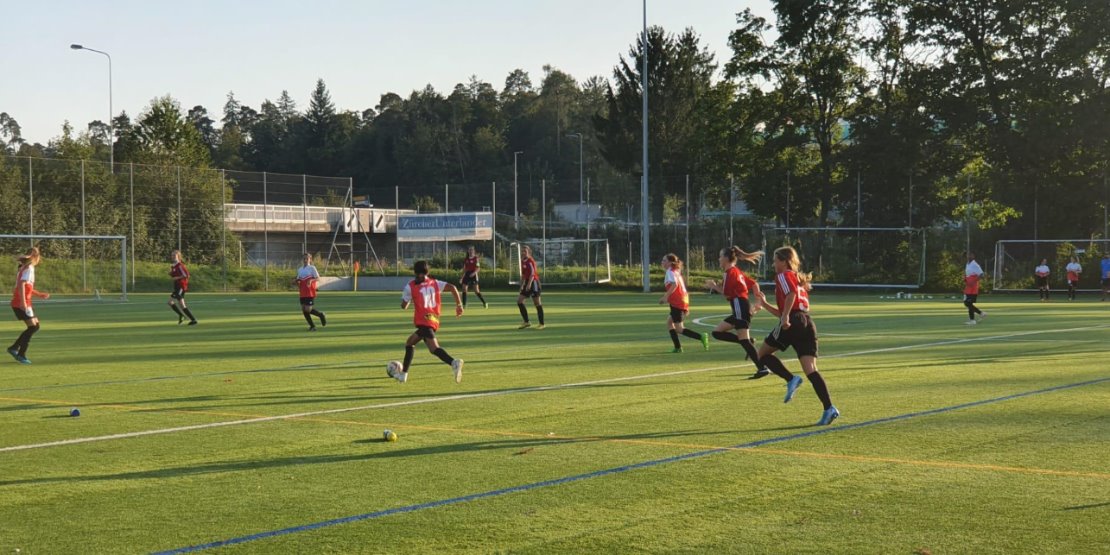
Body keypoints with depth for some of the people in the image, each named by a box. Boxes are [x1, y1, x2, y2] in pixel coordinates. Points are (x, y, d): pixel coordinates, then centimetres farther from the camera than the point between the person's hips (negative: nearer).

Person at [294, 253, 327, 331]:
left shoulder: (312, 268, -3)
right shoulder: (300, 270, 15)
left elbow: (318, 278, -10)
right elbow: (298, 282, 21)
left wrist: (311, 280, -29)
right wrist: (296, 281, -2)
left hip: (310, 293, -6)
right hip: (302, 293, 6)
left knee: (308, 309, -13)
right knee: (304, 310, 3)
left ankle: (321, 315, 13)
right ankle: (312, 326, 15)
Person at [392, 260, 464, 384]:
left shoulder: (410, 287, 3)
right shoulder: (435, 283, 14)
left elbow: (404, 306, 7)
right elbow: (452, 287, 2)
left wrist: (410, 301, 29)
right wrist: (459, 305, 6)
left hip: (423, 321, -7)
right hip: (434, 321, 7)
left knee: (434, 348, -15)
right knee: (409, 343, 18)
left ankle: (454, 362, -41)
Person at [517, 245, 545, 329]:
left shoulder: (530, 261, -12)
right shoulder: (523, 261, 13)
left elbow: (532, 273, -21)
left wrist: (529, 284, -31)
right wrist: (521, 285, 19)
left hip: (533, 282, -9)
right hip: (527, 283, 9)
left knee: (537, 302, -3)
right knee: (519, 300, 1)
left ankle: (541, 324, 4)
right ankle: (526, 322, 6)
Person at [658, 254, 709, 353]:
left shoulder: (670, 272, -8)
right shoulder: (676, 272, 20)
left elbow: (674, 284, -25)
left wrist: (665, 296, -25)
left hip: (677, 303, -10)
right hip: (683, 301, 10)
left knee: (678, 329, -6)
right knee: (669, 322, 17)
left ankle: (701, 337, -16)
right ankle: (678, 347, 11)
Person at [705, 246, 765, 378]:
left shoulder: (730, 272, -9)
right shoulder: (737, 272, 19)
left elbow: (726, 293, -13)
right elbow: (754, 284, 19)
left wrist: (714, 286, 2)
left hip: (740, 307, -10)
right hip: (741, 308, 10)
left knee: (744, 340, -12)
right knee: (717, 332, 10)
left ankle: (762, 368, -15)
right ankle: (748, 342, 2)